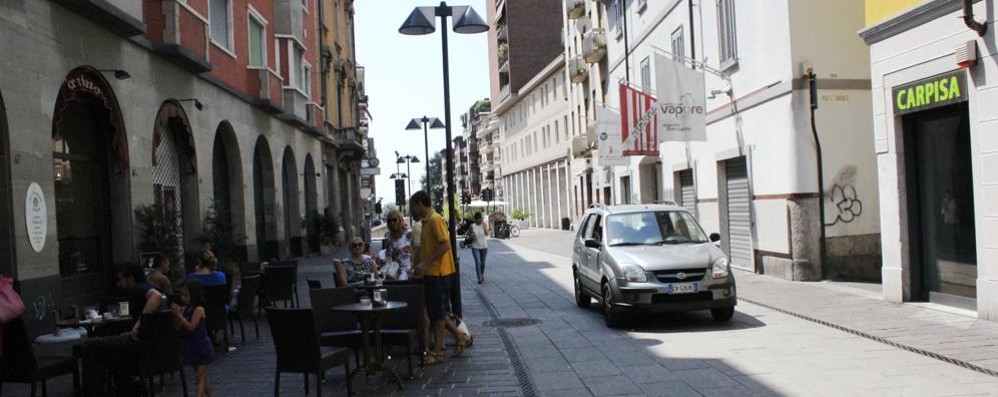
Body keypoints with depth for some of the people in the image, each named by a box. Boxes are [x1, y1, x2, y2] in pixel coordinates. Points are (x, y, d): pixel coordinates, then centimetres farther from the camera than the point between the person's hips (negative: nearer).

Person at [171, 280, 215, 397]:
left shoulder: (199, 309, -16)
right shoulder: (185, 309, 5)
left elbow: (190, 327, -22)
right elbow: (180, 326, 1)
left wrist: (179, 315, -25)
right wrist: (175, 314, -12)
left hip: (201, 347, -8)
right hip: (192, 347, 8)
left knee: (200, 377, -8)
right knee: (202, 378, 16)